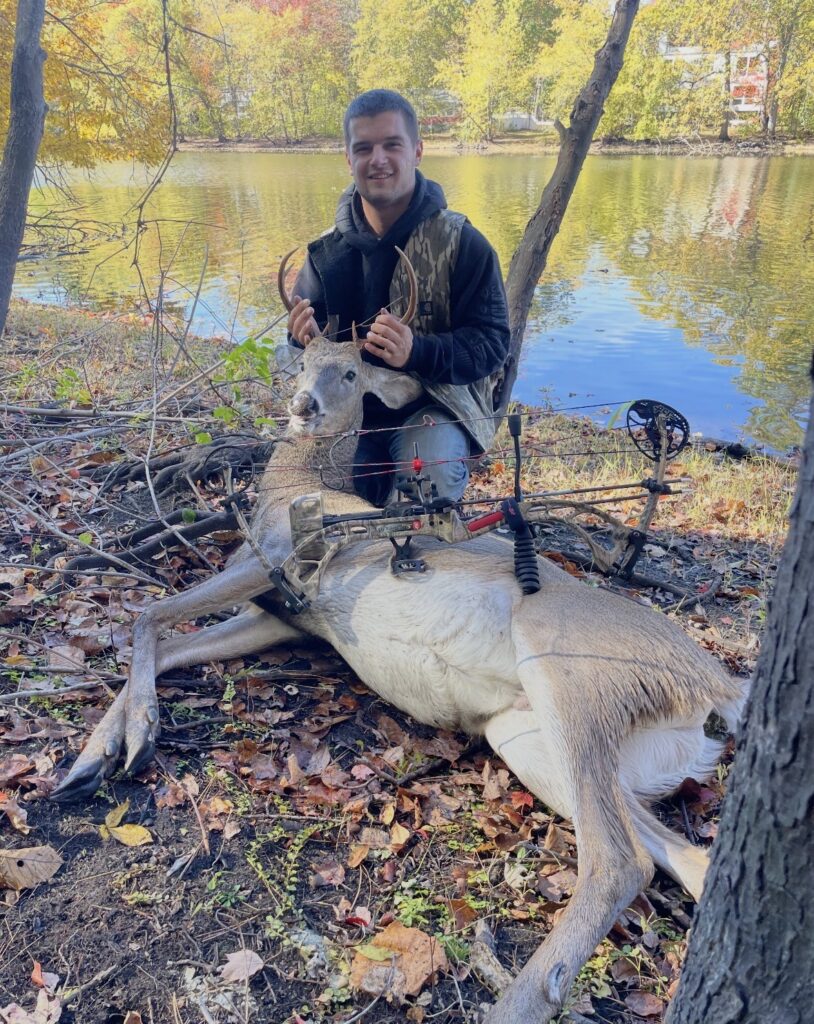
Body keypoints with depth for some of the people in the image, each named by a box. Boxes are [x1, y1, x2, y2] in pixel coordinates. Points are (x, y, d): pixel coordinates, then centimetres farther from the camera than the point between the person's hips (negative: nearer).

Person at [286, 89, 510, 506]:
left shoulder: (461, 243, -6)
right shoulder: (327, 250, 4)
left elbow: (490, 342, -11)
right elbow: (307, 334, 15)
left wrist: (417, 351, -30)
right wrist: (306, 338, -13)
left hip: (436, 406, -3)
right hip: (348, 408, 3)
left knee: (429, 471, -34)